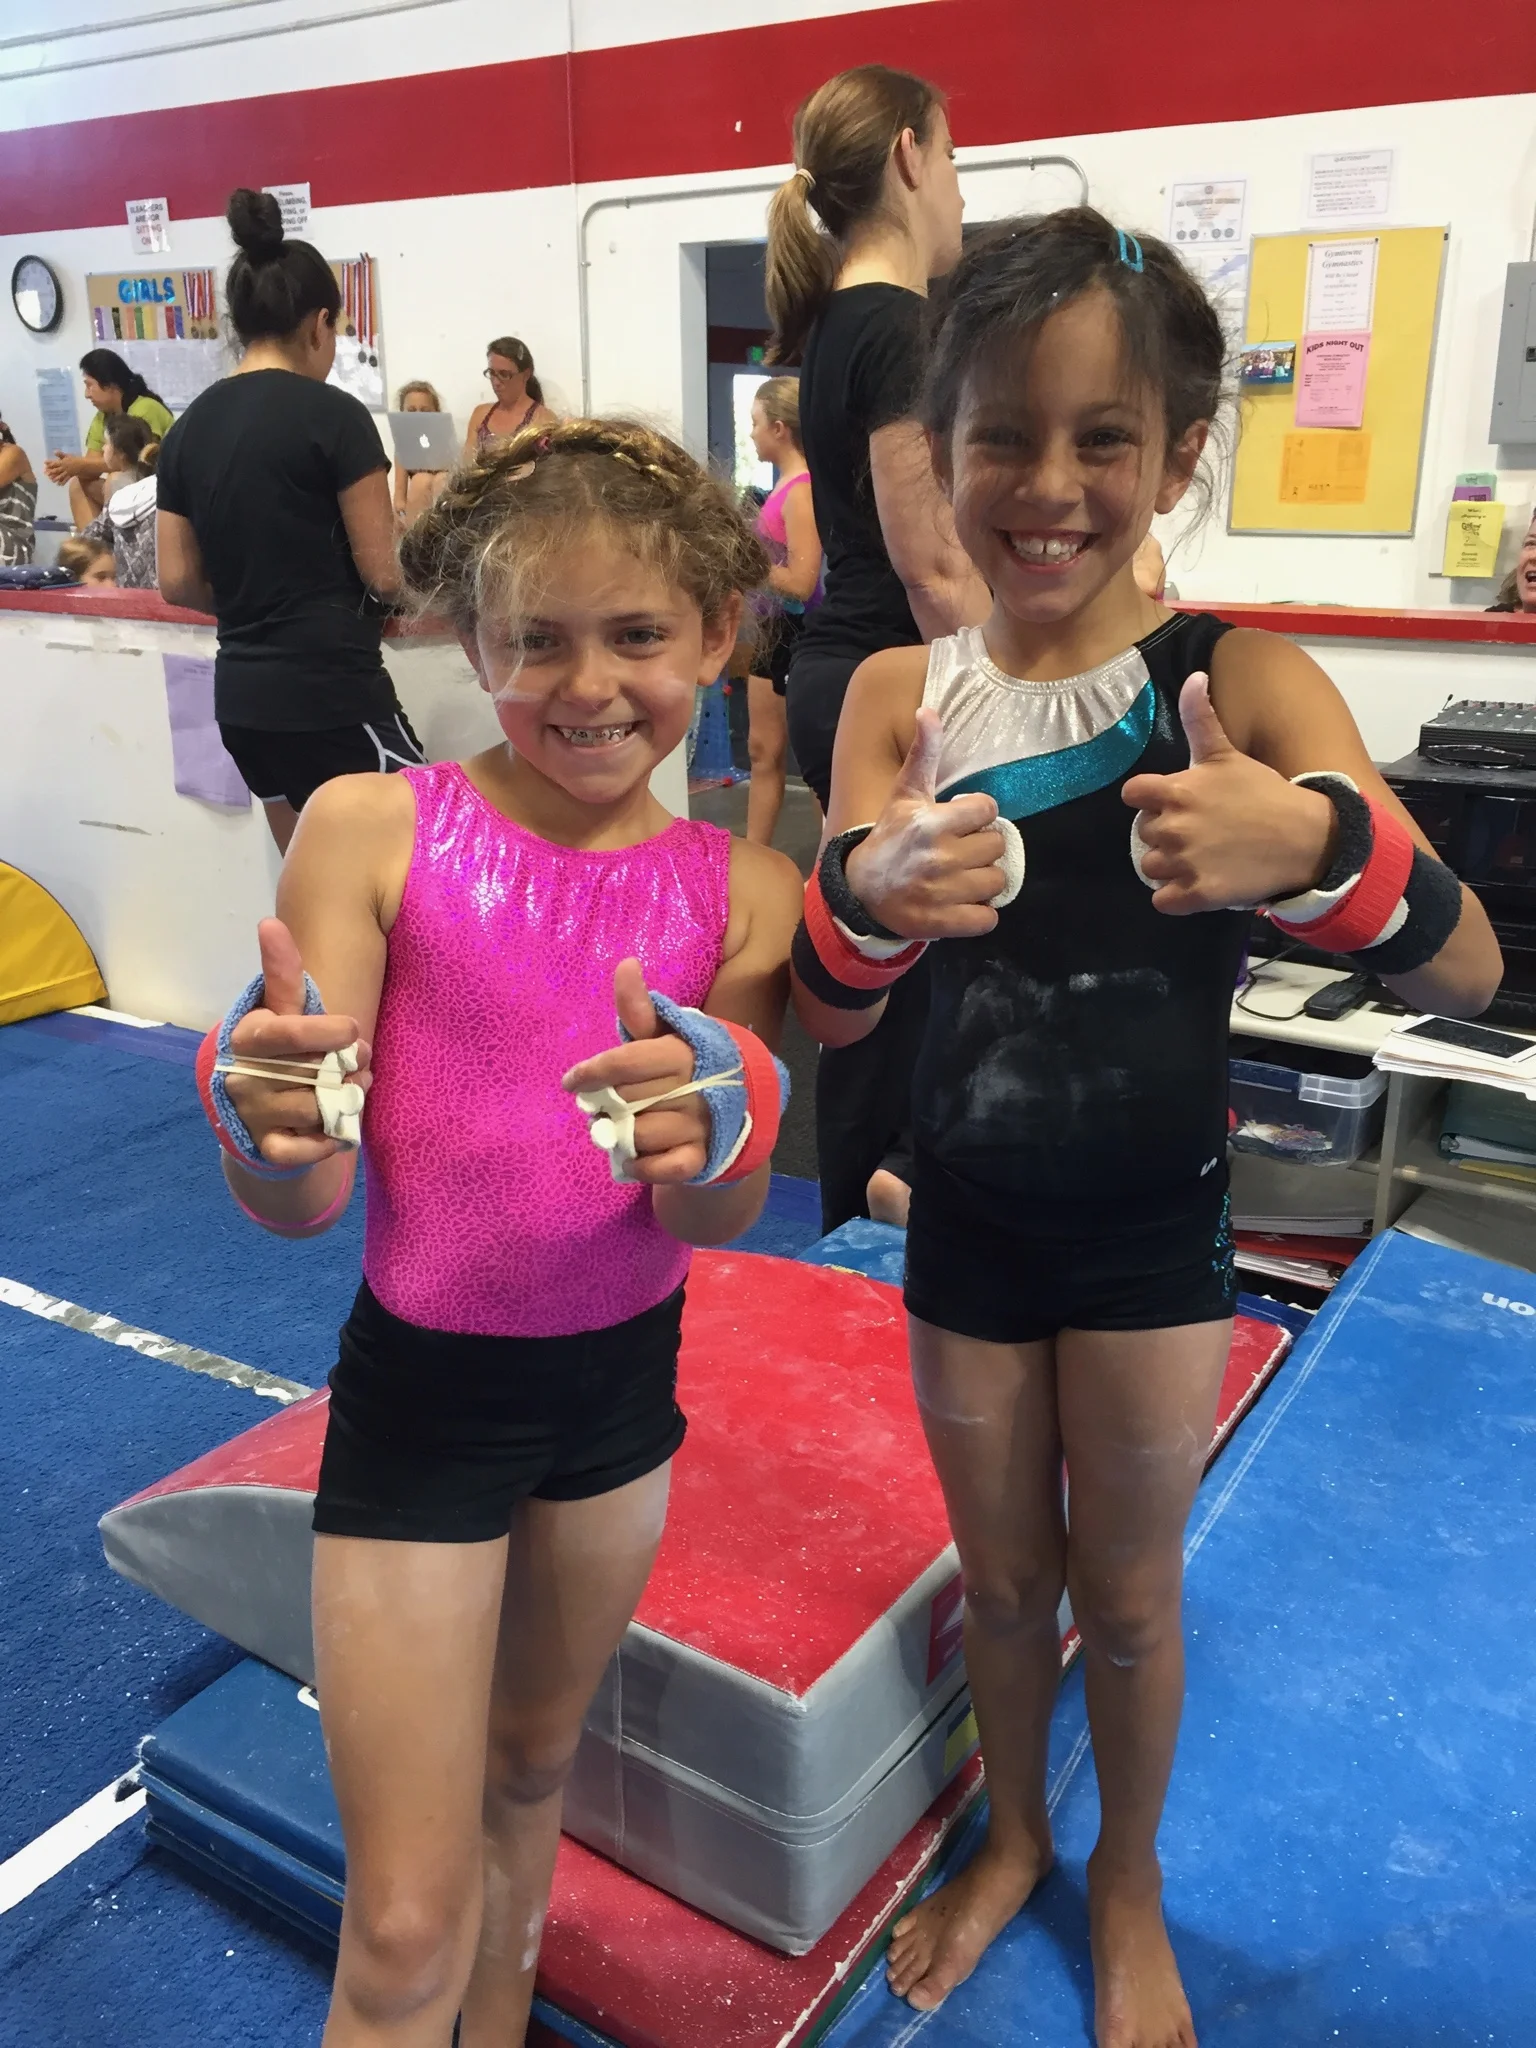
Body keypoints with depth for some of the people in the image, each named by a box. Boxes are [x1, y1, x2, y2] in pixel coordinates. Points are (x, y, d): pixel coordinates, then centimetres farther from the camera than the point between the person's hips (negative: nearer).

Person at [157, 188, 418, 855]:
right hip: (334, 693, -7)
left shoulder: (187, 428, 8)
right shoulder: (332, 414, -10)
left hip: (242, 697, 7)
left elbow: (178, 583, 9)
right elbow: (384, 574, -9)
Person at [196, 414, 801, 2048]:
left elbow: (725, 1214, -10)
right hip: (423, 1387, -3)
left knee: (535, 1761, 28)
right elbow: (302, 1198, -17)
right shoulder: (372, 830, -17)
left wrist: (711, 1132, -33)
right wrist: (272, 1124, -39)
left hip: (624, 1381, 4)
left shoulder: (739, 892, -8)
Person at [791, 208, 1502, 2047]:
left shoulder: (1242, 684, -16)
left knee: (1127, 1593, 19)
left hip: (1154, 1234, -2)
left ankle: (1129, 1880, 48)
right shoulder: (901, 696, -9)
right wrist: (870, 894, -34)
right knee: (1000, 1577, 21)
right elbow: (824, 1014, -12)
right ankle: (1012, 1836, 51)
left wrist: (1316, 846, -40)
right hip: (966, 1223, 2)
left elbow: (1467, 970, -20)